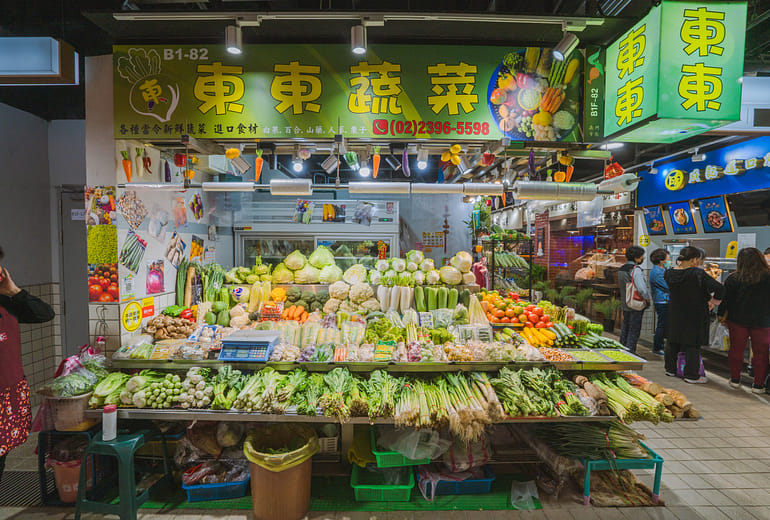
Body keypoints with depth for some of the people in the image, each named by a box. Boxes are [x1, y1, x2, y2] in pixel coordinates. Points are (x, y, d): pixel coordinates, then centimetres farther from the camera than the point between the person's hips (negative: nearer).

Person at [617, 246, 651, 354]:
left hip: (624, 304, 8)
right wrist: (647, 298, -7)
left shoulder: (621, 269, 9)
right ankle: (629, 351, 3)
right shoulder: (636, 270, -18)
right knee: (634, 329, 0)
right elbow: (642, 288, -23)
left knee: (625, 327, 18)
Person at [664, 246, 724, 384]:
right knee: (693, 345, 5)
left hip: (674, 314, 5)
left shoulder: (669, 273, -3)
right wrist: (713, 300, -3)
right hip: (694, 315, -5)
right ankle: (691, 375, 12)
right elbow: (719, 288, -23)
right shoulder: (698, 274, -19)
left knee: (673, 342, 16)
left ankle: (670, 369, 29)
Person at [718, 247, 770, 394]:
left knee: (736, 350, 14)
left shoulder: (733, 279, -11)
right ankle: (758, 385, 17)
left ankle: (735, 380, 23)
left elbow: (725, 299, -3)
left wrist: (722, 315, 9)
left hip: (737, 320, 1)